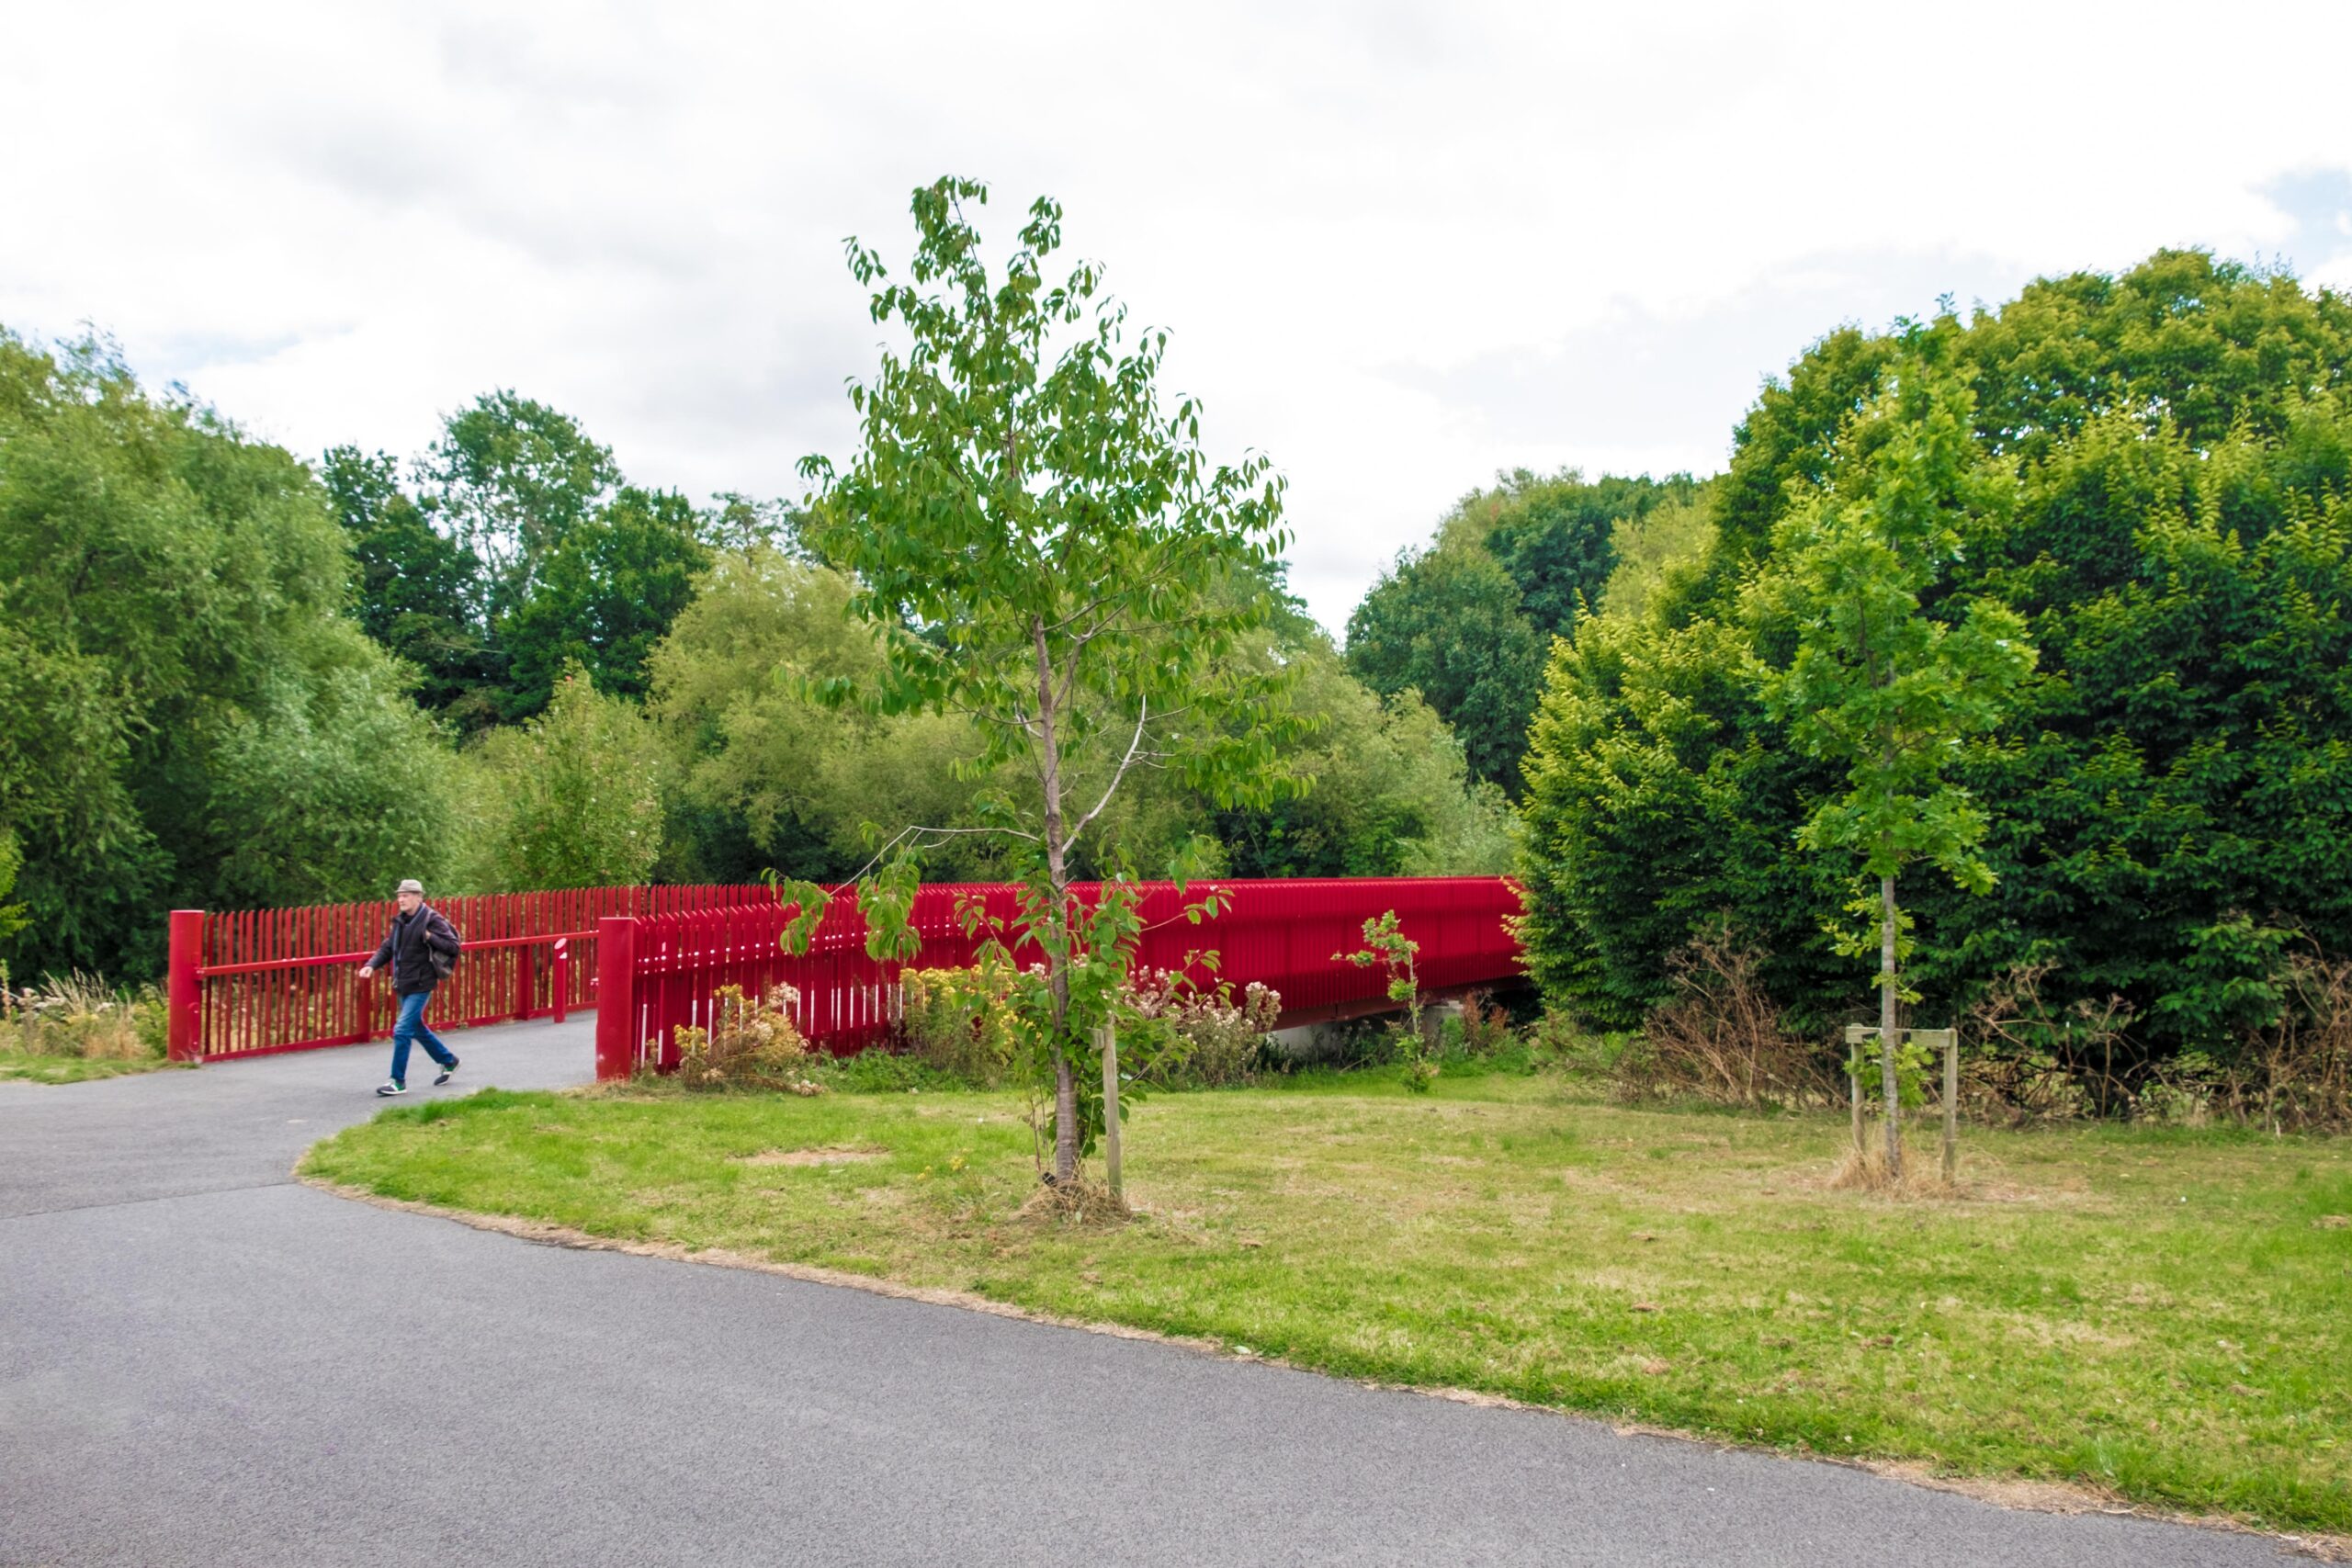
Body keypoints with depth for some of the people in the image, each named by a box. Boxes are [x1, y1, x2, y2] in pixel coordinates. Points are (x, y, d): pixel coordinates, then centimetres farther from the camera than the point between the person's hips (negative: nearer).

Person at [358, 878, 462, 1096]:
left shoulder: (432, 920, -13)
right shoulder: (401, 921, 10)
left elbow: (454, 947, -15)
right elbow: (387, 948, 11)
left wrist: (429, 937, -24)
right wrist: (372, 965, -6)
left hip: (420, 986, -8)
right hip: (403, 985, 8)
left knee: (402, 1031, -11)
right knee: (417, 1029, 18)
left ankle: (398, 1081, -3)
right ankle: (448, 1060, 36)